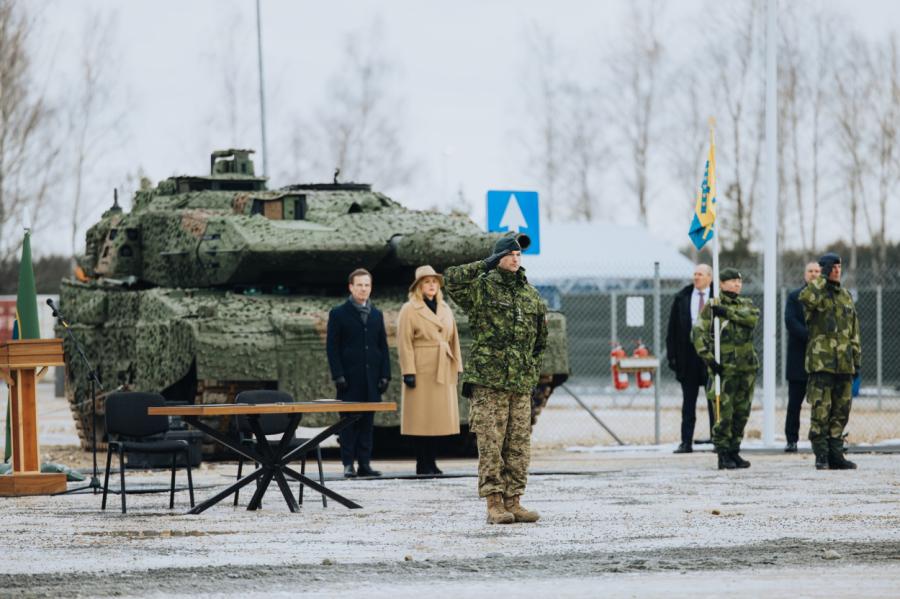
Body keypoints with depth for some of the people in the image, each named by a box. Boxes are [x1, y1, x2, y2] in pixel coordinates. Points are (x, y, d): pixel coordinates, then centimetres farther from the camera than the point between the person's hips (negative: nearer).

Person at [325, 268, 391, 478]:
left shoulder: (376, 315, 15)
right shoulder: (338, 314, 2)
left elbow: (383, 347, 15)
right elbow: (332, 347, -2)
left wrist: (385, 375, 5)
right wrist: (338, 375, -11)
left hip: (371, 379, 4)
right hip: (350, 380, -4)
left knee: (367, 421, 3)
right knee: (349, 421, -4)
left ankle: (365, 463, 5)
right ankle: (348, 464, -2)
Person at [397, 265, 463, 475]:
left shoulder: (445, 309, 15)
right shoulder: (409, 310, -3)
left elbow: (453, 339, 17)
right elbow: (404, 343, -8)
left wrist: (456, 366, 10)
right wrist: (408, 372, -15)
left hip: (443, 371, 6)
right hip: (421, 370, -6)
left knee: (437, 416, 6)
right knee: (421, 418, -5)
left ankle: (431, 462, 11)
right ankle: (422, 464, -1)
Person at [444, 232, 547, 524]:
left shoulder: (532, 296, 16)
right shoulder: (482, 287, -1)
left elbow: (540, 339, 26)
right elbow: (452, 279, -21)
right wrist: (487, 265, -16)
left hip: (521, 383, 5)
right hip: (488, 382, -5)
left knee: (519, 446, 6)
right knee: (491, 445, -5)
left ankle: (513, 502, 12)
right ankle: (494, 504, -3)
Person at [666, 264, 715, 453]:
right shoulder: (682, 298, 6)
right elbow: (672, 329, 7)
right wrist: (672, 355, 0)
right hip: (688, 353, 2)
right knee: (688, 401, 4)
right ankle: (686, 442, 5)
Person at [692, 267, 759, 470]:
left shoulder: (746, 304, 13)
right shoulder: (711, 307, 0)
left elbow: (753, 317, -10)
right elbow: (699, 334, -7)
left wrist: (727, 311, -17)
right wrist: (708, 358, -16)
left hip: (747, 367, 5)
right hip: (724, 367, -5)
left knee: (742, 413, 8)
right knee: (724, 413, -9)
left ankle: (734, 452, 17)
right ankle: (723, 455, -5)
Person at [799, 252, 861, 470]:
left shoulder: (846, 296, 18)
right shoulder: (815, 292, -1)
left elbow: (854, 330, 21)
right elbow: (806, 298, -28)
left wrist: (857, 358, 16)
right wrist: (821, 278, -16)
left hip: (844, 363, 6)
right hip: (821, 361, -6)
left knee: (841, 411, 7)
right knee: (820, 411, -7)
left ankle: (835, 454, 13)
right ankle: (821, 456, -4)